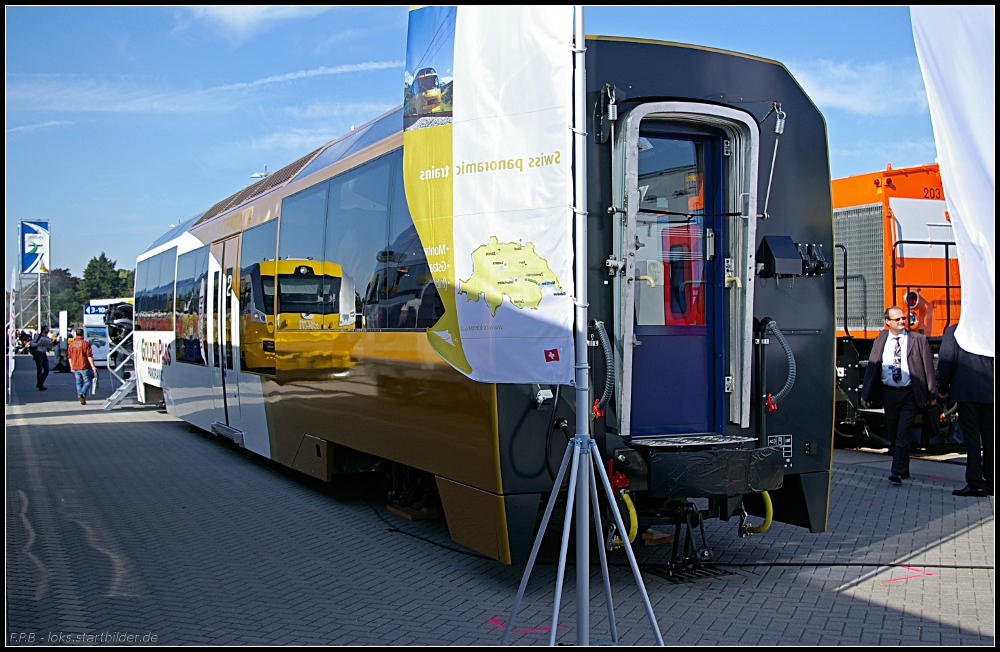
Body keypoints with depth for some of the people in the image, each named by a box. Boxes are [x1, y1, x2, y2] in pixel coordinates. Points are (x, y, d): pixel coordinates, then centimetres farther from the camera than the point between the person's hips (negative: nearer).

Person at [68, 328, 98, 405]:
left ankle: (82, 400, 8)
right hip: (85, 367, -5)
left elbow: (70, 357, 12)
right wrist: (93, 366, -11)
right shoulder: (86, 343, -10)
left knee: (79, 383, 11)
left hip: (75, 367, 5)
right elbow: (89, 356, -13)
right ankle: (82, 393, -19)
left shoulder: (71, 344, 6)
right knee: (87, 381, 4)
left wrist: (71, 367, 22)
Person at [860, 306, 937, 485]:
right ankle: (903, 469, 25)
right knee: (893, 434, 11)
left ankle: (897, 472, -12)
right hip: (888, 393, 3)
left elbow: (928, 367, 1)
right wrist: (866, 394, 1)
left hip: (909, 394, -3)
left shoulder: (918, 340, 0)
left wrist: (932, 393, -1)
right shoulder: (881, 340, 6)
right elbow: (872, 366, 4)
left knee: (903, 433, -10)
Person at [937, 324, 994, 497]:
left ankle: (975, 483, -3)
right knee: (989, 437, 11)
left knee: (971, 437, -1)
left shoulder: (952, 331, -4)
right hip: (989, 392, 3)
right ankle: (990, 482, 16)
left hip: (965, 391, -3)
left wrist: (942, 388, 2)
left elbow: (946, 361, -8)